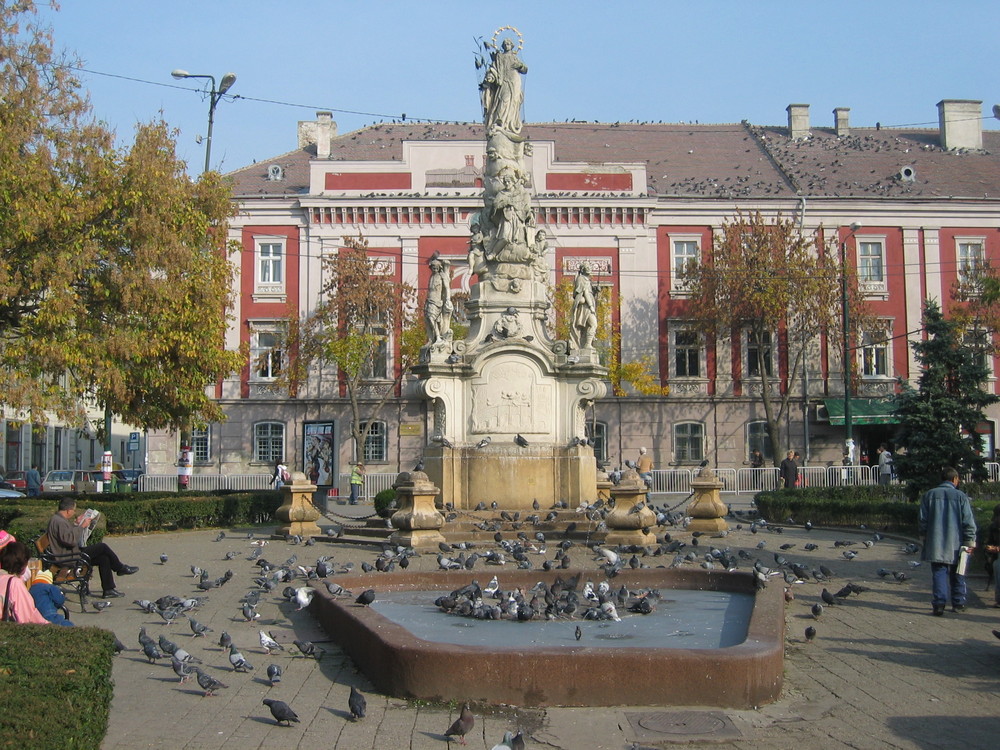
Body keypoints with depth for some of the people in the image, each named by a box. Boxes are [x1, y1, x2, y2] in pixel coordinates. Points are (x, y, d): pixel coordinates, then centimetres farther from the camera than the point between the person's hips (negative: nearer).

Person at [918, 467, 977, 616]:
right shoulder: (961, 496, -5)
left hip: (935, 543, 1)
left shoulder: (929, 495, 1)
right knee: (957, 574, 13)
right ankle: (958, 603, 20)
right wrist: (970, 542, 0)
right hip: (956, 544, -1)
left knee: (939, 573, 1)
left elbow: (922, 520, 5)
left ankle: (939, 604, -9)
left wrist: (925, 536, 18)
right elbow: (969, 521, -6)